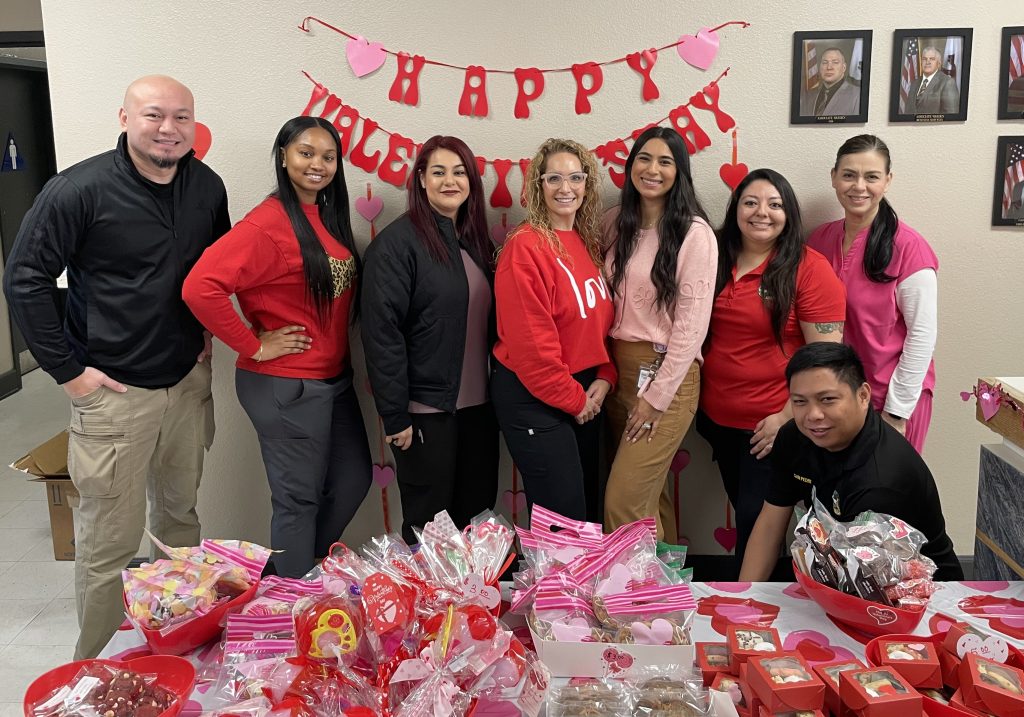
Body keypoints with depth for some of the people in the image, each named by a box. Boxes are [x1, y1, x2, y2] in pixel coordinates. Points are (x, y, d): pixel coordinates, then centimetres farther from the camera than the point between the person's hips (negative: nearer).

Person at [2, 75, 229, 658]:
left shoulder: (207, 186, 2)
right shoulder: (81, 190, -16)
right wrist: (67, 370, -12)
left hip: (189, 381, 6)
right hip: (114, 392, -5)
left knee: (181, 514, 21)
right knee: (111, 539, 2)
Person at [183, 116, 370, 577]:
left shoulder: (328, 217, 7)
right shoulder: (269, 224, -19)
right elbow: (200, 288, -29)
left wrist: (340, 354, 7)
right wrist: (254, 346, -20)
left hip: (334, 378, 9)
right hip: (287, 386, -9)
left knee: (353, 481, 18)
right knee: (299, 497, 6)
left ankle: (290, 567, 39)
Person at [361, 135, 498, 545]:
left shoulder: (475, 241, 11)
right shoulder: (398, 241, -10)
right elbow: (382, 332, -15)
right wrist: (395, 415, -17)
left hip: (478, 406, 7)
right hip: (426, 409, -6)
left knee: (476, 515, 13)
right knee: (428, 525, 5)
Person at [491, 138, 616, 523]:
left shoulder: (587, 242, 8)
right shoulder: (526, 246, -16)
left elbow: (601, 319, 12)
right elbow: (530, 340, -20)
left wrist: (604, 378, -3)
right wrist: (572, 398, -12)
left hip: (584, 392, 8)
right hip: (534, 398, -8)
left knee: (590, 507, 17)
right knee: (564, 519, -1)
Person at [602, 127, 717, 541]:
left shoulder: (694, 233, -9)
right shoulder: (616, 223, 8)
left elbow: (692, 323, -12)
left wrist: (656, 396, -13)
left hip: (668, 372, -6)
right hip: (618, 367, 6)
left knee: (624, 502, -9)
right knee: (648, 491, 14)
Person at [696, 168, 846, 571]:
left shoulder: (808, 269, -12)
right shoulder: (716, 260, 4)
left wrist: (787, 417, -18)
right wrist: (695, 398, 8)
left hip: (772, 424, -5)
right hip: (717, 417, 5)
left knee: (756, 520, 3)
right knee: (743, 511, 19)